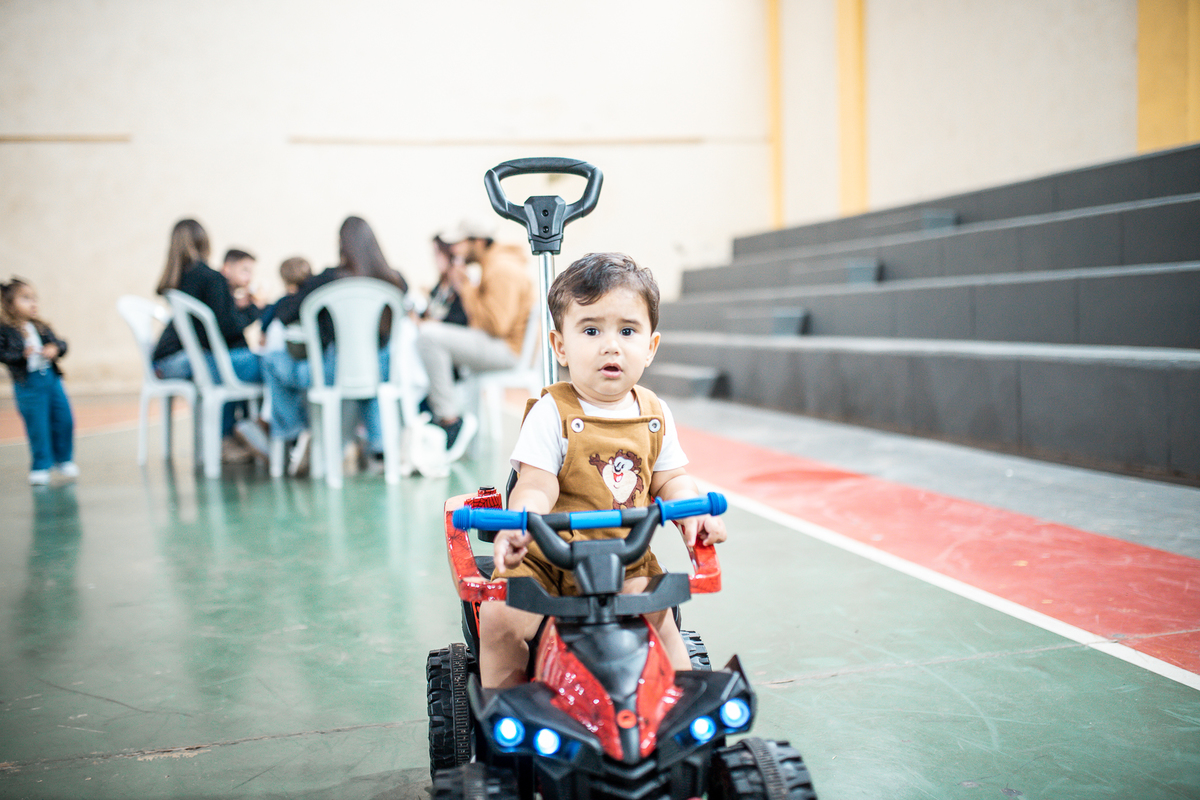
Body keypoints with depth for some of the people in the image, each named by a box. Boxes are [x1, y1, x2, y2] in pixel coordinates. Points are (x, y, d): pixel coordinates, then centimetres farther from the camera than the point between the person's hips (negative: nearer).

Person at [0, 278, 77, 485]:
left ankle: (63, 460, 26)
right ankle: (40, 467, 14)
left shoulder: (42, 328, 11)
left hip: (51, 377, 5)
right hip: (28, 383, -5)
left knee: (63, 420, 8)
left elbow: (60, 343, 11)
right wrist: (22, 355, -26)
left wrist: (55, 348, -10)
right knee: (37, 426, 0)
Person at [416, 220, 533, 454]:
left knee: (429, 335, -24)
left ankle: (451, 421, -20)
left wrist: (466, 288, -15)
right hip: (489, 342, 11)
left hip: (507, 349, -11)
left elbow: (497, 325, -23)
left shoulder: (502, 269, -15)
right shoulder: (492, 264, 18)